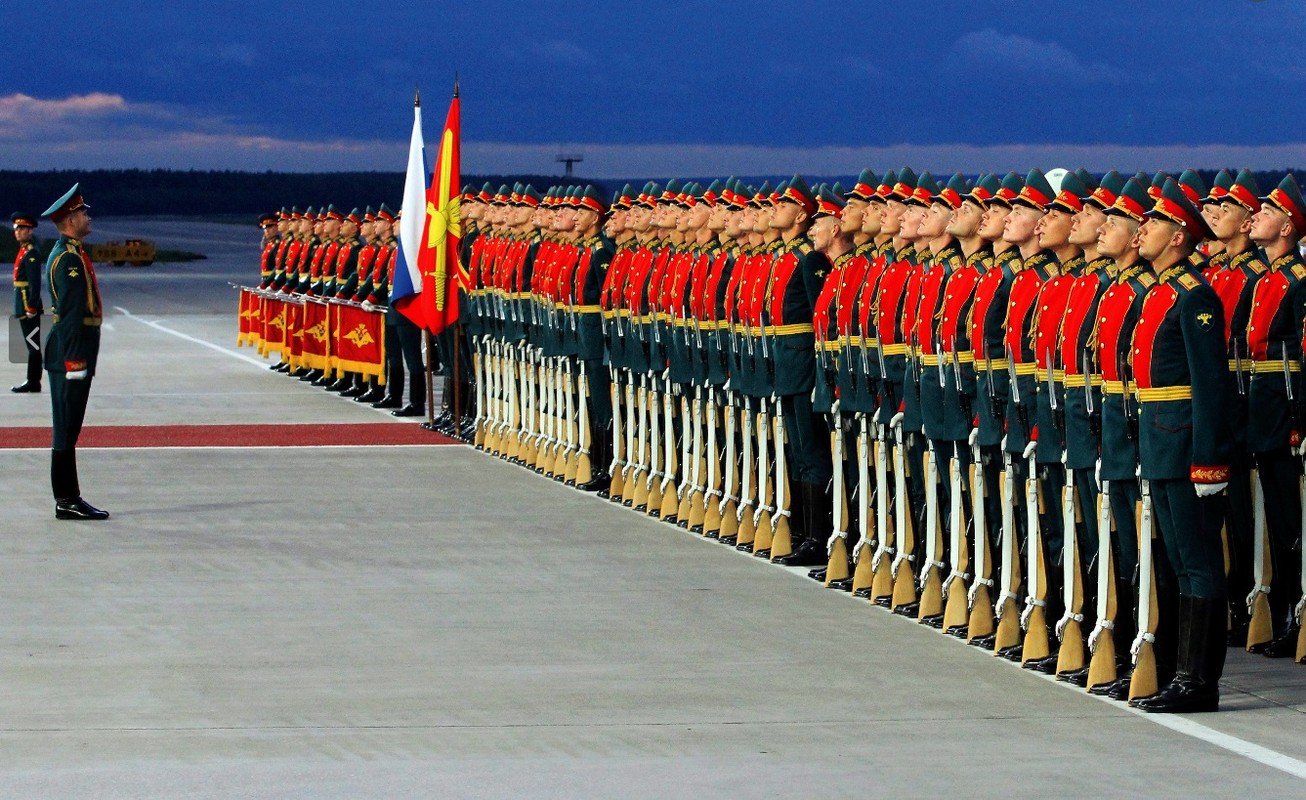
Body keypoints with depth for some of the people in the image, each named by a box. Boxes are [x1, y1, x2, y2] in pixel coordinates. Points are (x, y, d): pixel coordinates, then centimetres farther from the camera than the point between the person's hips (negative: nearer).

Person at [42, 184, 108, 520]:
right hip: (71, 355, -10)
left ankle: (69, 498, 16)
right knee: (67, 430, -6)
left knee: (68, 429, 12)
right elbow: (71, 314, -20)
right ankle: (67, 502, -4)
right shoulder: (70, 259, -16)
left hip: (70, 356, 10)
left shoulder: (66, 254, 16)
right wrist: (75, 361, -22)